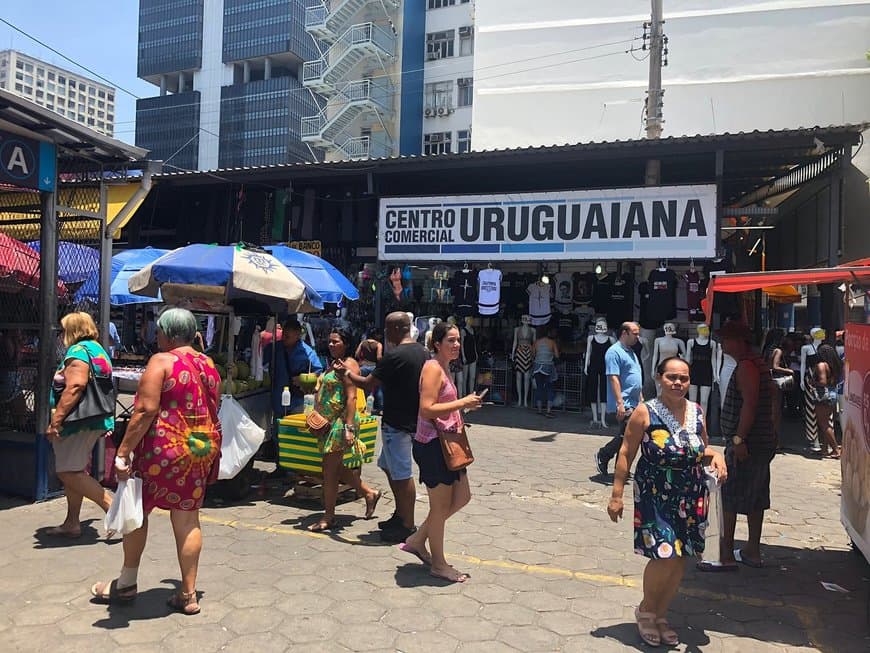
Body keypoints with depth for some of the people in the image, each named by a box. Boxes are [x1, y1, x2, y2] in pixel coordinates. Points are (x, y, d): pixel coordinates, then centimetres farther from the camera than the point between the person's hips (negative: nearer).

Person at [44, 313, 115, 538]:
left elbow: (75, 387, -24)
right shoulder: (98, 350, 19)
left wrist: (56, 420, -24)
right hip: (97, 420, 10)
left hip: (80, 422, -10)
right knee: (73, 471, 14)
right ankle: (72, 523, 19)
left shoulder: (78, 351, -12)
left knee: (69, 473, -8)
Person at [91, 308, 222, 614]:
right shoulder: (209, 365, 10)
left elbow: (145, 411, -18)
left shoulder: (162, 361, -11)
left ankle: (126, 584, 28)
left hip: (164, 449, -6)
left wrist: (123, 452, -16)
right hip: (202, 450, 6)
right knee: (187, 520, 10)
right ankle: (188, 594, 14)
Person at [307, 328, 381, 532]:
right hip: (329, 423, 9)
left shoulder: (348, 365, -10)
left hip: (341, 422, -9)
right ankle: (369, 493, 30)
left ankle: (328, 517, 5)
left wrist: (349, 428, -25)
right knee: (338, 469, 14)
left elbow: (351, 397, -18)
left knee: (330, 469, -5)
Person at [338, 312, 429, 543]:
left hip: (396, 424, -9)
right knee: (389, 466, 21)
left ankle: (407, 526, 9)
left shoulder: (394, 356, -19)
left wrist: (346, 371, 2)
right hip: (412, 420, 9)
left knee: (402, 475, 0)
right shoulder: (422, 352, 8)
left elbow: (368, 384, -14)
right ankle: (400, 514, 29)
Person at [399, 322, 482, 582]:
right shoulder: (433, 368, -17)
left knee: (462, 497, 16)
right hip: (432, 445, -10)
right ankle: (438, 565, 21)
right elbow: (426, 410, -25)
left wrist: (457, 421, 14)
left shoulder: (444, 368, 14)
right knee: (441, 506, 3)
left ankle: (417, 541, 27)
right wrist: (462, 402, -23)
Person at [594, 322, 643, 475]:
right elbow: (614, 378, -19)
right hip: (624, 405, -10)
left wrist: (640, 398, 22)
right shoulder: (614, 352, -12)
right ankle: (603, 456, 3)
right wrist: (620, 403, -24)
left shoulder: (631, 352, 19)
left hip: (634, 403, 10)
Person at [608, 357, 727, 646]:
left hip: (691, 500, 5)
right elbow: (626, 454, -9)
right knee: (665, 557, -12)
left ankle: (660, 616, 32)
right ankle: (645, 610, 17)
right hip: (655, 498, -5)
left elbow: (701, 450, 17)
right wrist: (616, 495, -11)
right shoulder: (645, 412, -11)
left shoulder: (697, 412, 3)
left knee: (679, 561, 10)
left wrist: (715, 455, -7)